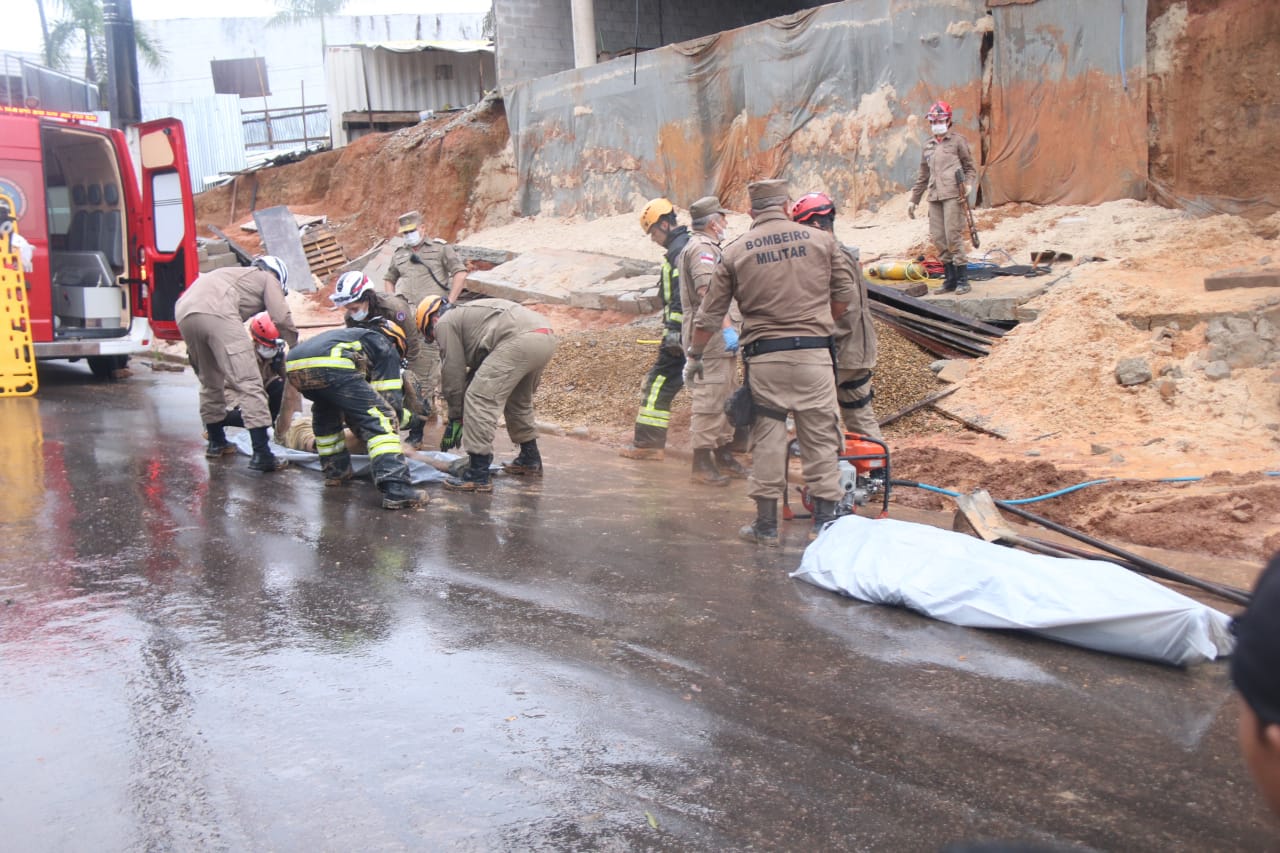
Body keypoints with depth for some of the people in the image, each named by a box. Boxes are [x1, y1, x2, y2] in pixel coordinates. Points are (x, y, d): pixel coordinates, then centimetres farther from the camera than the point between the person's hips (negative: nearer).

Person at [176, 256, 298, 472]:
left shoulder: (237, 275, 41)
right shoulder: (268, 278, 23)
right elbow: (281, 318, 7)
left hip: (184, 313, 8)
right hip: (216, 313, -8)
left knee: (210, 382, 24)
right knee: (248, 383, -8)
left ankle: (216, 442, 36)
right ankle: (261, 454, -14)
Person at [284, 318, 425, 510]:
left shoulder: (354, 335, 45)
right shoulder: (387, 348, 24)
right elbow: (390, 398, 16)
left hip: (294, 367, 8)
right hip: (332, 367, -8)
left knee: (325, 411, 37)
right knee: (380, 419, -4)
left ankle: (335, 471, 40)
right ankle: (395, 489, -17)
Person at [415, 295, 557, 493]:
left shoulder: (444, 323, 12)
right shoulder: (464, 314, 39)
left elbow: (453, 374, 9)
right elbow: (477, 370, 38)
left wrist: (455, 418, 18)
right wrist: (462, 417, 38)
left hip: (520, 340, -10)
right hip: (546, 337, 10)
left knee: (479, 399, -6)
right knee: (518, 399, 29)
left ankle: (479, 475, -9)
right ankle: (530, 460, 41)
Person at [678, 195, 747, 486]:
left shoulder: (708, 247, 23)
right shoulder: (701, 248, -12)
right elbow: (708, 292, -26)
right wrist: (727, 327, -32)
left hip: (722, 340, 11)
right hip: (710, 336, -11)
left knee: (727, 399, 15)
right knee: (709, 400, -9)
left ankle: (724, 456, 22)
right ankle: (702, 463, -6)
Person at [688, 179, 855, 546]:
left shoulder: (735, 251, 2)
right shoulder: (821, 240, 3)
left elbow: (710, 313, 6)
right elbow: (845, 293, 9)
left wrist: (695, 354, 20)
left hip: (764, 356, 0)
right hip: (813, 353, 0)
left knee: (767, 438, 7)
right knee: (820, 437, 7)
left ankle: (766, 525, 12)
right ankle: (825, 522, 10)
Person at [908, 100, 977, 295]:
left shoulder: (957, 141, 7)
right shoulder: (928, 146, 21)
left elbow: (970, 167, 6)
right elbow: (923, 176, 25)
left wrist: (967, 184, -12)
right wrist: (914, 200, 22)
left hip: (953, 195, -5)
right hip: (934, 197, 5)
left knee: (953, 236, -11)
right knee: (938, 238, 1)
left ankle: (963, 279, -5)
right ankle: (950, 279, 10)